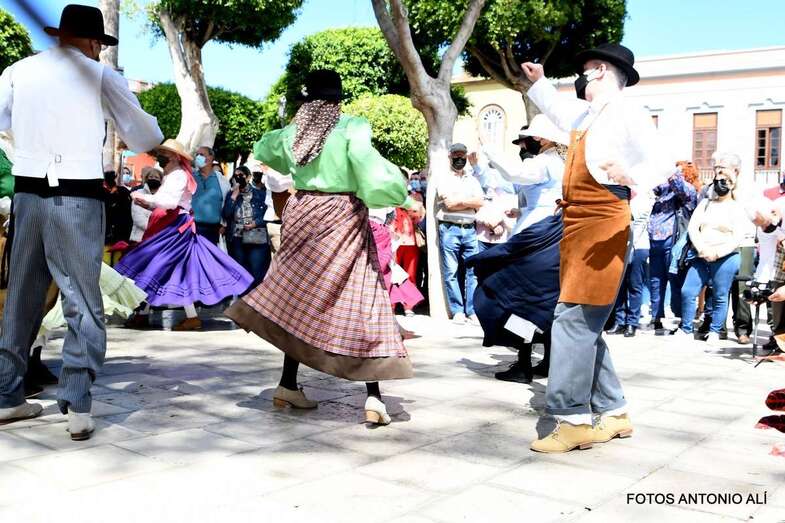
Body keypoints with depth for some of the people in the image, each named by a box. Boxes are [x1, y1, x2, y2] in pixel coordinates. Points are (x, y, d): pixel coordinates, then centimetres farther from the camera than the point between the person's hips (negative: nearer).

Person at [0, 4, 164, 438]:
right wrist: (159, 140, 29)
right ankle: (76, 406, -4)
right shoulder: (100, 74, 1)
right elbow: (142, 137, 7)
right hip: (77, 197, -4)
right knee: (83, 302, 2)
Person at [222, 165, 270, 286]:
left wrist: (256, 223, -13)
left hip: (257, 239, -2)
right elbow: (226, 215, -5)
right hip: (237, 239, 2)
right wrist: (235, 195, -7)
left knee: (256, 274, -7)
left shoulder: (260, 194, 5)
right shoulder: (231, 195, 10)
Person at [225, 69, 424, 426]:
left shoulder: (293, 132, 8)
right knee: (362, 304, -3)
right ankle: (373, 398, -7)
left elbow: (263, 150, 29)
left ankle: (288, 386, 17)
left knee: (300, 299, 15)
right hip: (343, 220, -5)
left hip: (304, 215, 5)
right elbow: (371, 172, -18)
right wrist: (404, 199, -5)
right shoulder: (351, 128, -9)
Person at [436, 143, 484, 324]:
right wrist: (469, 201, 2)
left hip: (470, 230, 3)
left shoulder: (473, 180, 19)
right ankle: (457, 311, 3)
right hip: (450, 229, -3)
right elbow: (448, 203, -8)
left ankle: (472, 311, -1)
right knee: (451, 272, -2)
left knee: (473, 271, -3)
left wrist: (459, 201, -3)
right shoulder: (443, 179, 6)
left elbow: (480, 202, 5)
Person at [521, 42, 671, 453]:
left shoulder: (626, 114, -7)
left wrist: (632, 178, -37)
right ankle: (612, 413, 18)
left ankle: (573, 420, -11)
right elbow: (558, 110, 43)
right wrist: (537, 82, 41)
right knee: (584, 325, 10)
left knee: (574, 320, -14)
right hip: (577, 227, 10)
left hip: (601, 227, -10)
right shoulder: (587, 116, 19)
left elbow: (661, 164, -18)